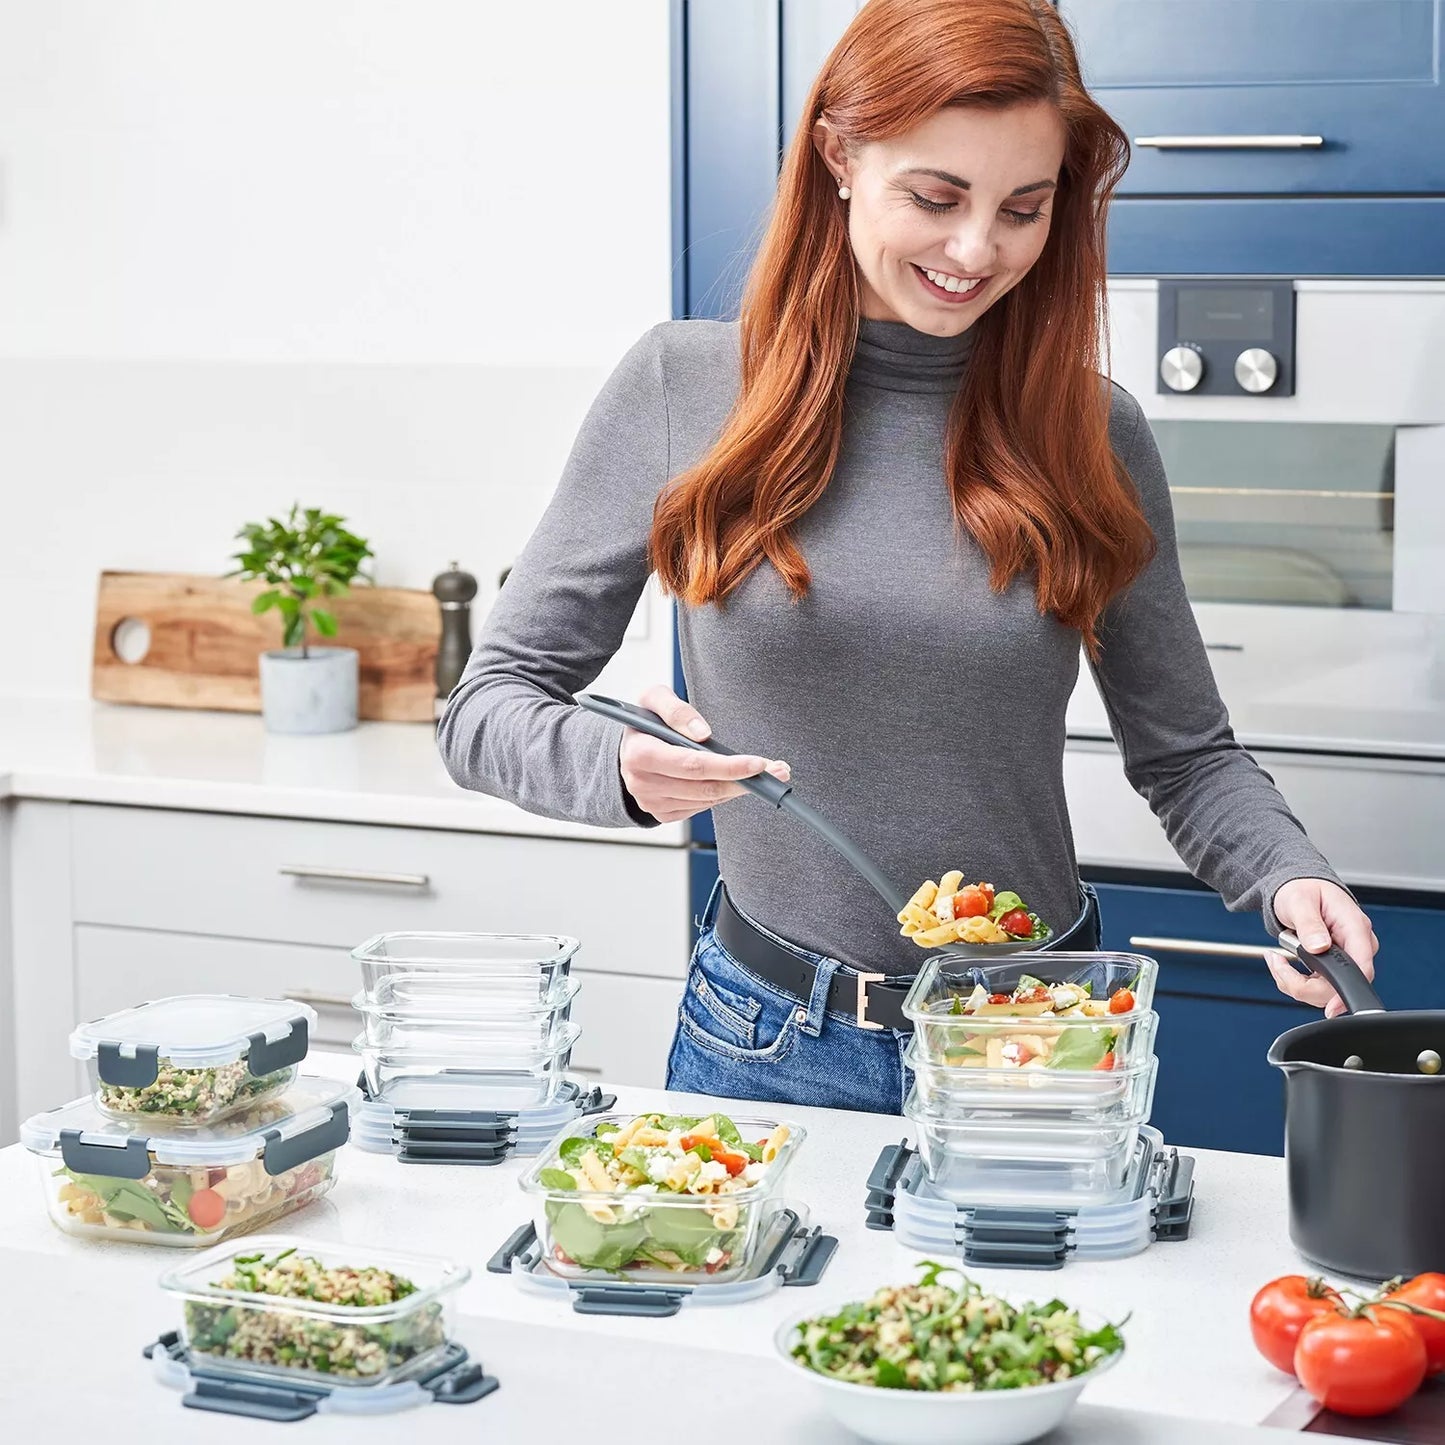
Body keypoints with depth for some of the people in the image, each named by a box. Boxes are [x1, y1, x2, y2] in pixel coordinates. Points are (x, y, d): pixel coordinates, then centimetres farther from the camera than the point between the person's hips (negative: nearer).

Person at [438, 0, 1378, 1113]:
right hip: (771, 1043, -1)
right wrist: (619, 764, -26)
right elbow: (489, 707, -5)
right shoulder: (685, 387, -8)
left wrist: (1287, 877, -14)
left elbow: (1188, 754, 6)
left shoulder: (1094, 434, -3)